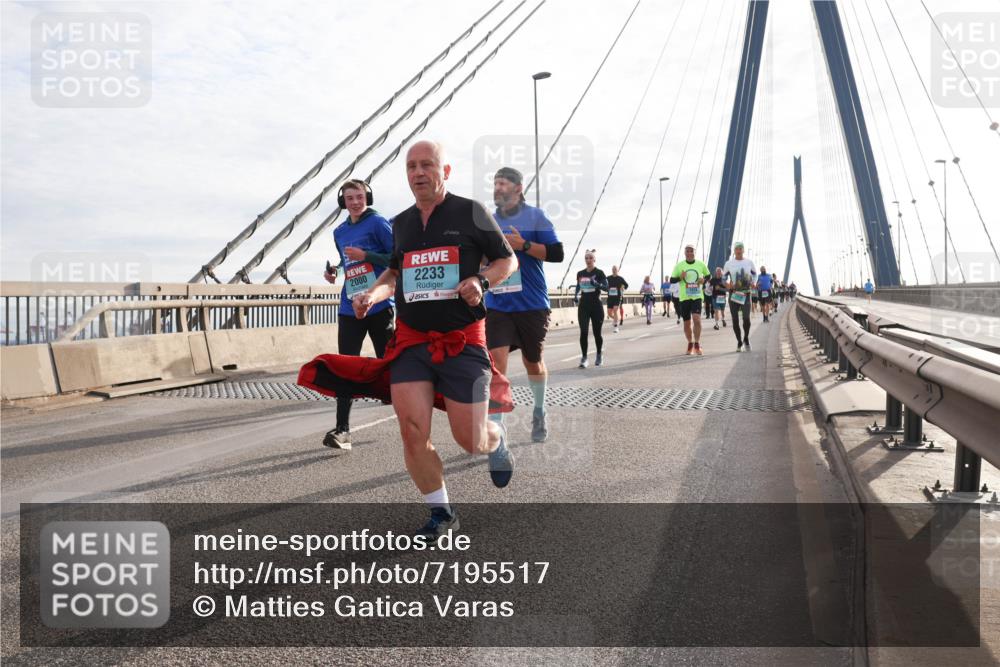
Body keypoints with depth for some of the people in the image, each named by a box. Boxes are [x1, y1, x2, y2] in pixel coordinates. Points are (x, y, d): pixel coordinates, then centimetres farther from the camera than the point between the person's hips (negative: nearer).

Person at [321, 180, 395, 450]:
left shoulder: (378, 223, -5)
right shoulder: (339, 232, 15)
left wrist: (366, 256, -17)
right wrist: (334, 271, 8)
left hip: (379, 306, -5)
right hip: (349, 308, 5)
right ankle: (342, 429, -4)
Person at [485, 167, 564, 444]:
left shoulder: (535, 216, -2)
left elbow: (556, 253, -8)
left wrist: (523, 245, -19)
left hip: (532, 304, -2)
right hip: (497, 306, 2)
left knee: (533, 362, 13)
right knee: (496, 361, -13)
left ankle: (539, 413, 38)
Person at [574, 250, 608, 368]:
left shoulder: (599, 273, -5)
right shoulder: (580, 273, 7)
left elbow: (606, 287, -14)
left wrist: (597, 284, -32)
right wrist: (575, 296, 3)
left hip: (596, 306, -3)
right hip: (583, 306, 3)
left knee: (597, 333, 6)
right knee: (583, 332, -8)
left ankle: (599, 355, 26)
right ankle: (584, 358, -5)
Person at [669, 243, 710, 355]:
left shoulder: (701, 264, 3)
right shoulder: (679, 265, 1)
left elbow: (708, 275, 18)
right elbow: (672, 280, 3)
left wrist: (704, 280, -4)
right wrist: (680, 277, -17)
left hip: (697, 296, -1)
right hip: (684, 297, 1)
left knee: (697, 319, -19)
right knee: (687, 323, 8)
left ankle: (697, 344, -10)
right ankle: (690, 344, 27)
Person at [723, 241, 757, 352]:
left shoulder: (749, 263, 6)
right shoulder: (728, 264, 3)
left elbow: (754, 274, 18)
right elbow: (724, 277, 10)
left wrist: (753, 282, -1)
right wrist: (727, 284, -11)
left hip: (746, 293, 0)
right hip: (733, 293, 1)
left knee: (746, 318, -14)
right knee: (735, 319, 1)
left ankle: (746, 339, 10)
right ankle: (739, 342, 16)